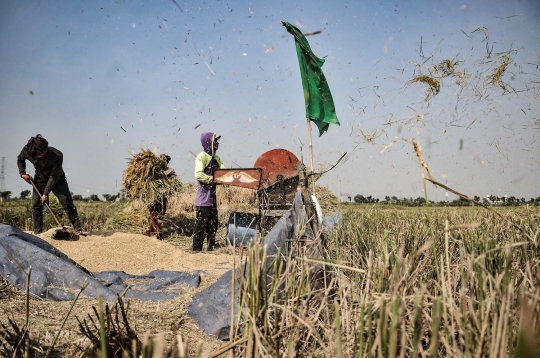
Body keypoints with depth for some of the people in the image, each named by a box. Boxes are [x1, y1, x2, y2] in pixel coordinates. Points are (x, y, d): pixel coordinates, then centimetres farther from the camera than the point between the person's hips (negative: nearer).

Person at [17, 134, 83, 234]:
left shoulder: (57, 155, -34)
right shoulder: (26, 150, -22)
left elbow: (54, 176, -29)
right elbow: (20, 159, 4)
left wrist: (46, 193, -28)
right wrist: (22, 173, -9)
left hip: (57, 180, -3)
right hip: (40, 179, 4)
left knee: (67, 203, -13)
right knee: (36, 205, -4)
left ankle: (78, 229, -8)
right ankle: (37, 233, 4)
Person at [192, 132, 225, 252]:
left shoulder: (216, 158, 15)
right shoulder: (202, 156, -11)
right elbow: (198, 174, -23)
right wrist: (213, 179, -26)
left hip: (212, 195, 9)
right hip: (203, 195, -9)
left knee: (213, 222, 14)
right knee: (201, 223, -6)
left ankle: (211, 246, 23)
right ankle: (197, 248, -1)